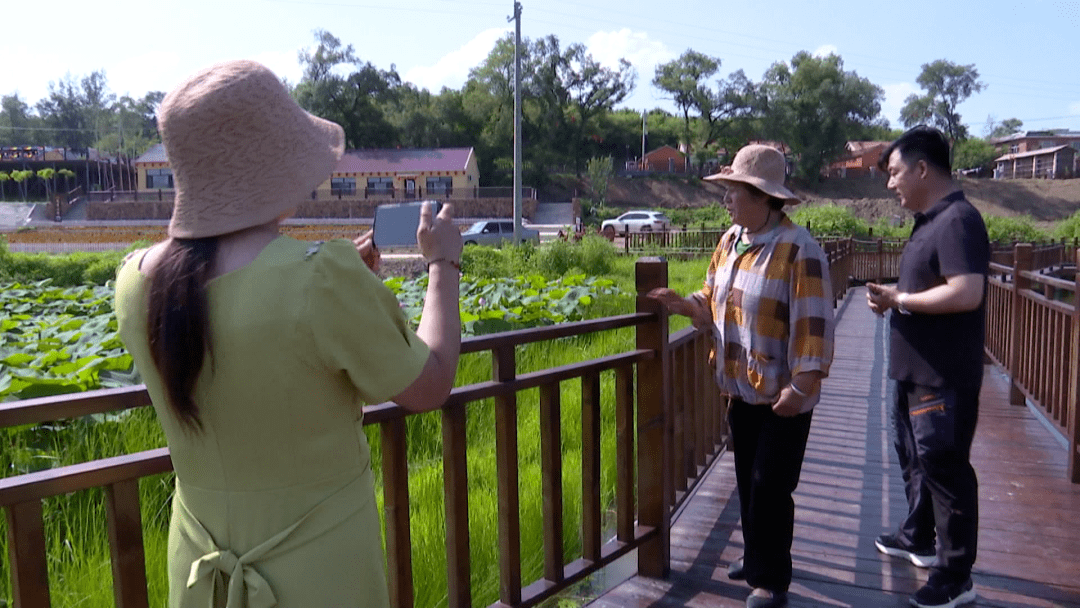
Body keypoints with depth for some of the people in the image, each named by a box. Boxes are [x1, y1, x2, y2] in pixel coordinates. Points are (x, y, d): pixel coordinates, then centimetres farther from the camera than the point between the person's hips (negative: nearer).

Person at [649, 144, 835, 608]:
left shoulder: (798, 249, -19)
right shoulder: (730, 241, 7)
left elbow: (813, 325, -21)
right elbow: (714, 303, 15)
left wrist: (800, 386, -24)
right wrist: (682, 304, -4)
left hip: (782, 395, -7)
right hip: (741, 388, 8)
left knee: (770, 488, 0)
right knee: (747, 480, 19)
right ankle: (755, 556, 37)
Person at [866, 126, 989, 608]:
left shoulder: (958, 220, -20)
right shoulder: (930, 220, 11)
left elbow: (966, 293, -31)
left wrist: (899, 299, -20)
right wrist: (891, 296, 3)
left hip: (944, 377, -10)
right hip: (916, 370, 10)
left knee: (945, 469, 0)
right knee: (914, 458, 22)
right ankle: (918, 539, 41)